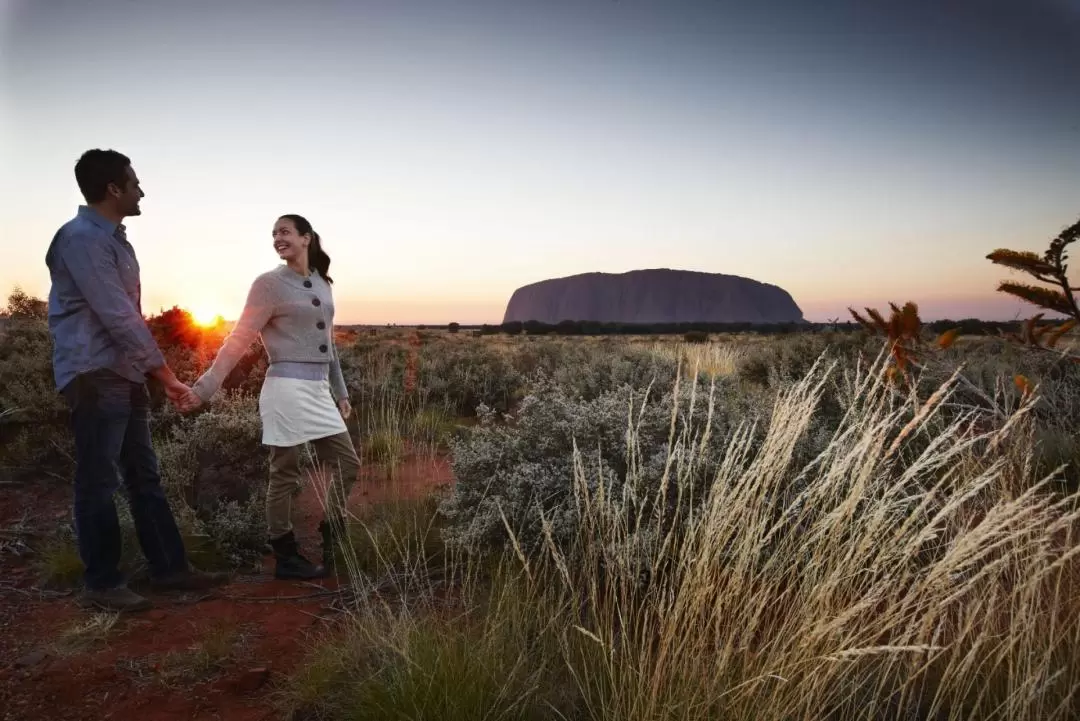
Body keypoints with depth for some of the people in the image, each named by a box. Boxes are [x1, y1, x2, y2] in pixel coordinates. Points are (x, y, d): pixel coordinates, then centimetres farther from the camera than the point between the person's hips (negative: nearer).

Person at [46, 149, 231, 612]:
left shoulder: (114, 239, 15)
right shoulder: (82, 238, -14)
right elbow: (119, 318, -18)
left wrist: (155, 374, 17)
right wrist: (168, 376, -14)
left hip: (124, 376, 9)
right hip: (94, 378, -9)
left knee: (144, 477, 11)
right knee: (98, 482, -1)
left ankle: (169, 569, 19)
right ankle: (102, 583, 11)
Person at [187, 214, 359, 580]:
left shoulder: (321, 283, 14)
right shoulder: (269, 283, -6)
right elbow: (239, 339, -10)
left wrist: (340, 392, 21)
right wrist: (205, 386, -18)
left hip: (319, 389, 7)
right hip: (288, 389, -7)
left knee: (347, 464, 10)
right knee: (285, 475, 1)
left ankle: (330, 544, 25)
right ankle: (285, 559, 14)